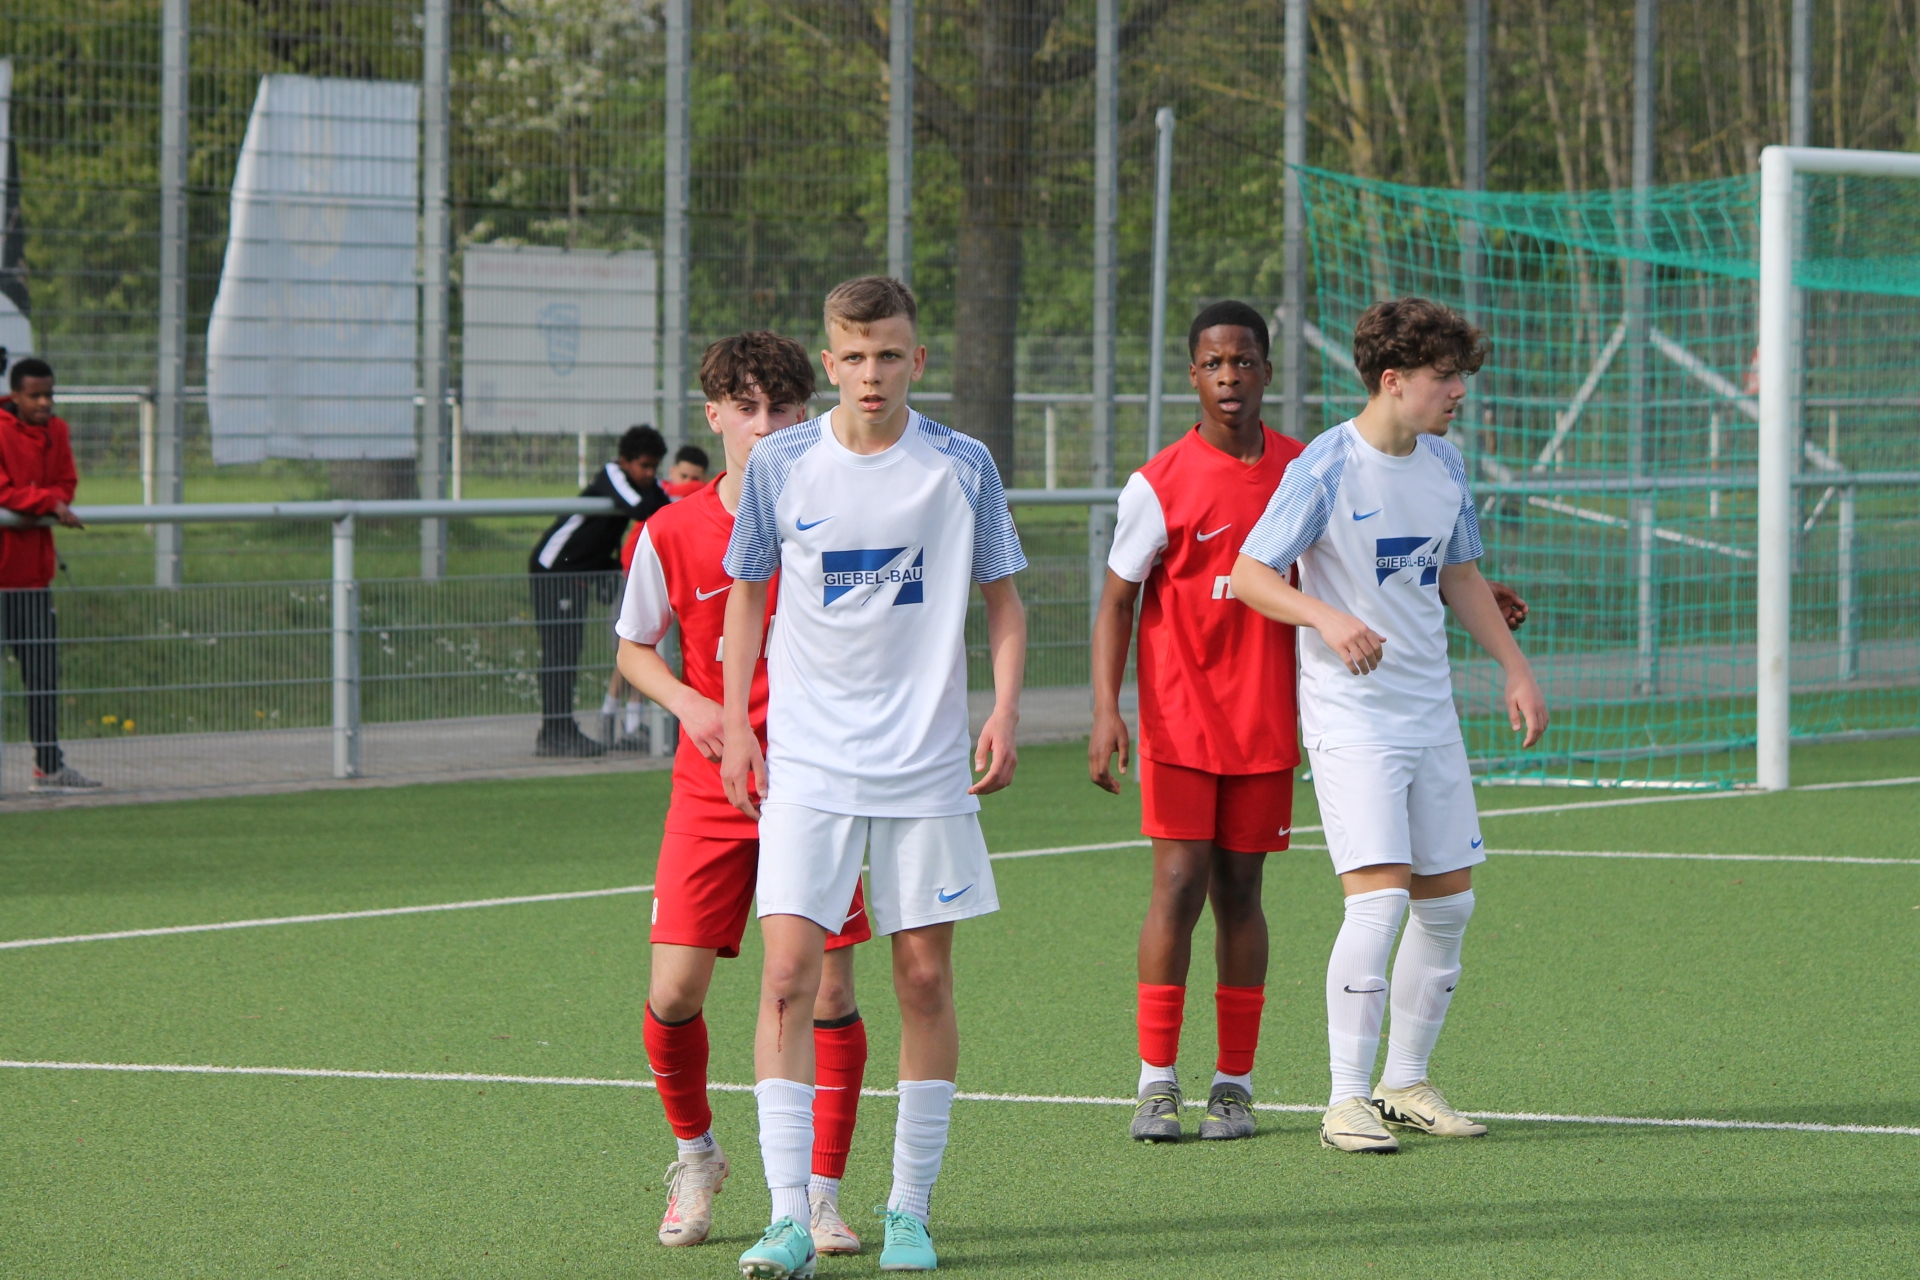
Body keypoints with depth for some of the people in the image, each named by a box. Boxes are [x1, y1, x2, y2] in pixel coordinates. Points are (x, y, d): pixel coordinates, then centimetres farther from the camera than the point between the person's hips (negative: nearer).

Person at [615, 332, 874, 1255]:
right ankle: (695, 1157, 23)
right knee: (674, 991, -5)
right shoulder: (672, 532, -2)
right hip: (711, 790, 1)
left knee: (827, 990, -7)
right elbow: (632, 649, 11)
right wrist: (688, 702, -8)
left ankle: (819, 1198, 6)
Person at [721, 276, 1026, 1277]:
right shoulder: (782, 465, 1)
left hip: (926, 766, 0)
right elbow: (748, 591, 13)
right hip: (803, 763, 0)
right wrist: (735, 724, 5)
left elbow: (1001, 600, 9)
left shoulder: (961, 468, 0)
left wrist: (1005, 710, -6)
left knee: (925, 978, 3)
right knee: (789, 975, -11)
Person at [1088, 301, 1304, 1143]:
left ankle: (1234, 1084, 9)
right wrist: (1106, 710, -12)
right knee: (1179, 886, -9)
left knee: (1239, 891, 6)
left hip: (1267, 723, 3)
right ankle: (1157, 1083, -3)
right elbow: (1117, 601, -2)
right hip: (1179, 719, -3)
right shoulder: (1160, 486, -5)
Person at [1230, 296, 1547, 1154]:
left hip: (1430, 715, 7)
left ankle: (1406, 1083, 21)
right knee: (1379, 896, -17)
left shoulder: (1445, 467, 8)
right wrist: (1327, 617, -30)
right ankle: (1347, 1102, -11)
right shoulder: (1324, 469, -13)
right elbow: (1249, 576, -13)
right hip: (1351, 719, -7)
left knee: (1449, 901, 8)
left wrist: (1515, 667, 16)